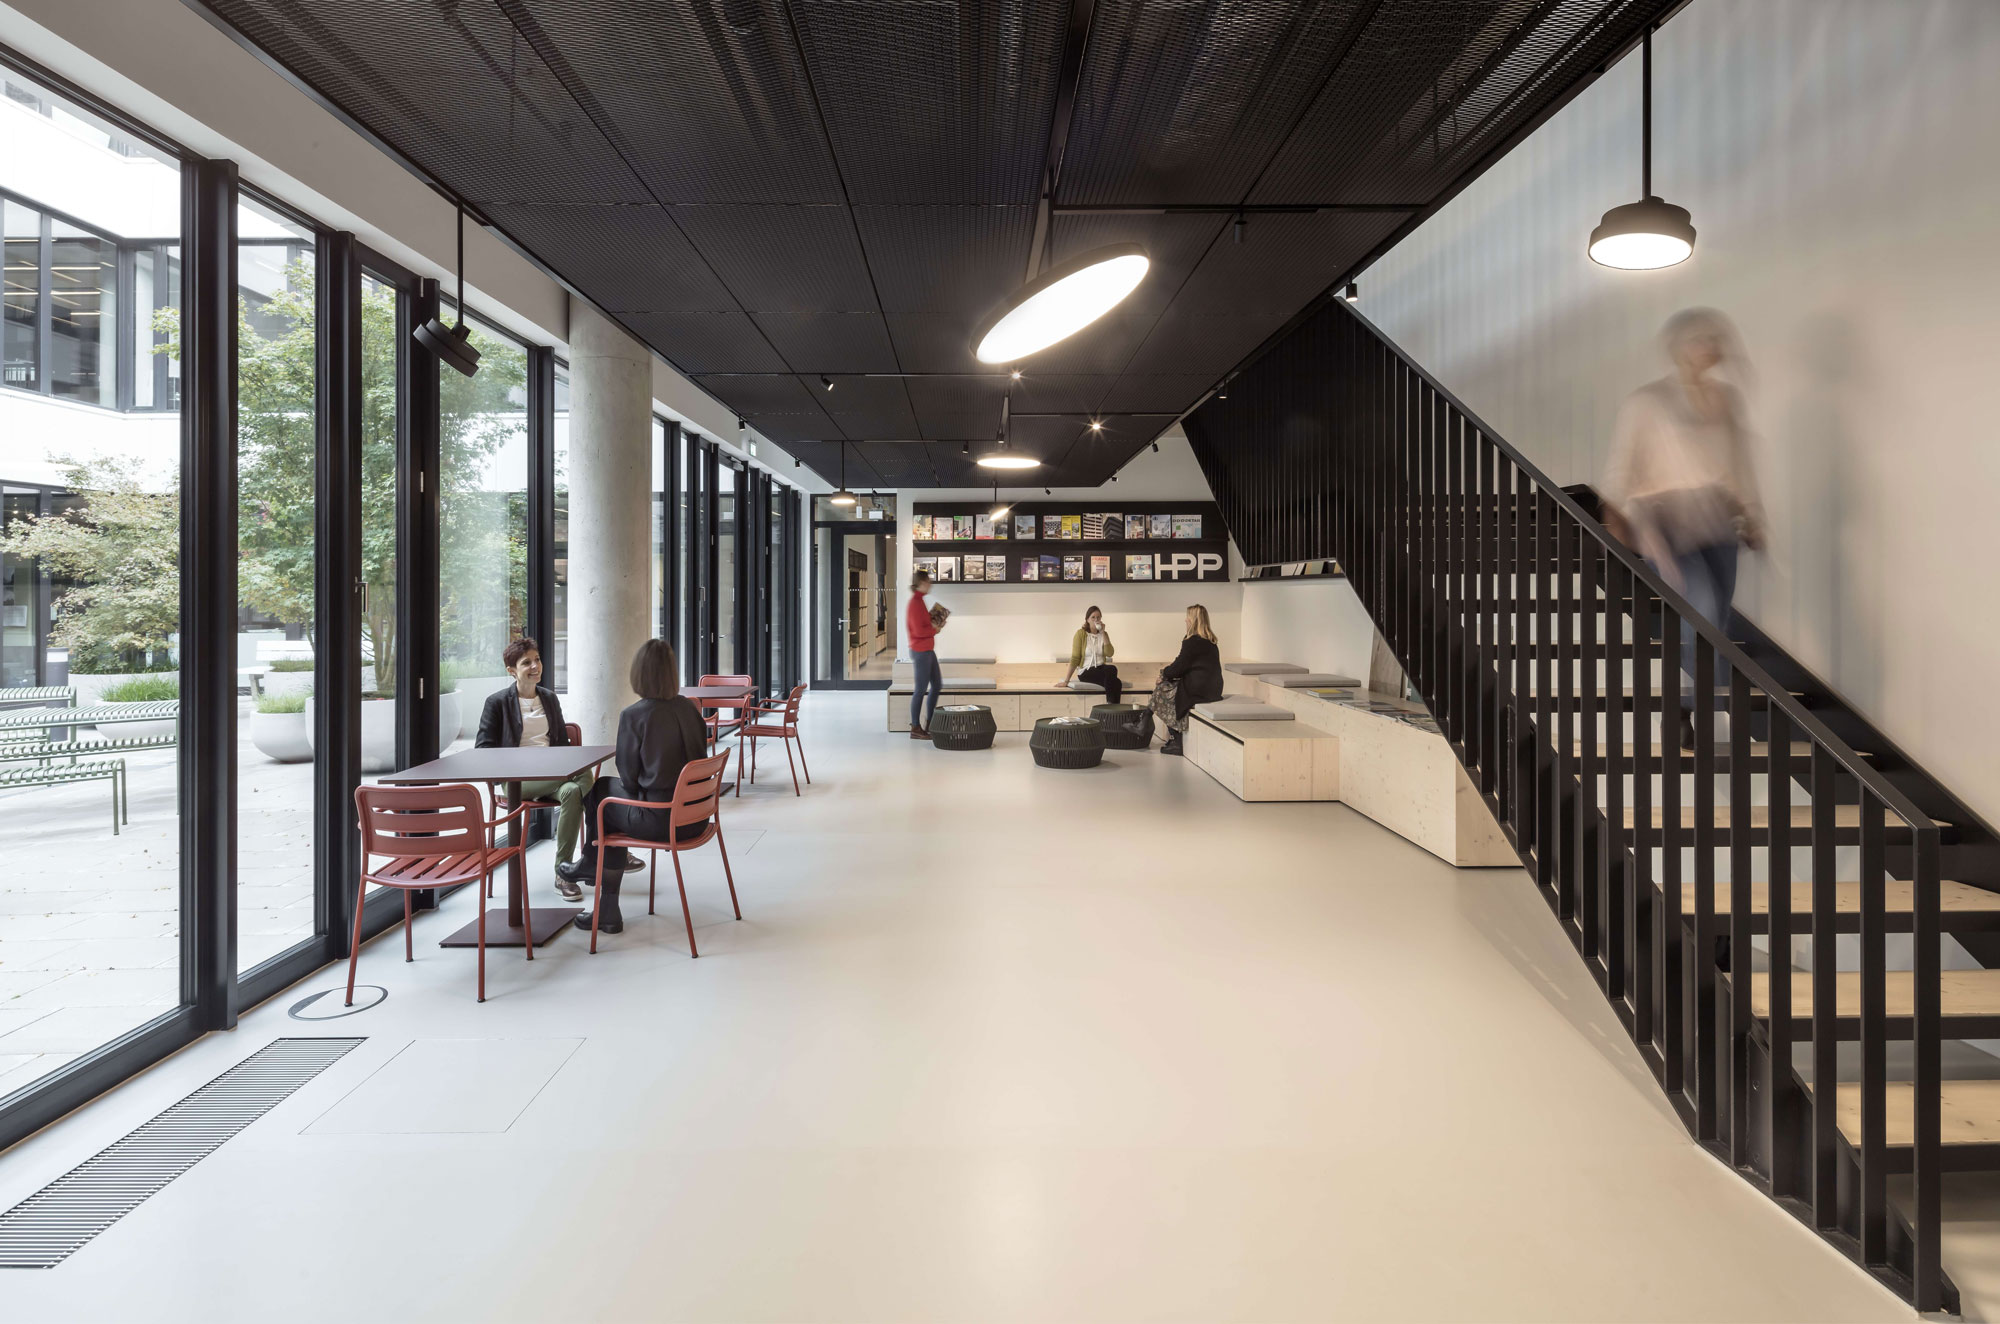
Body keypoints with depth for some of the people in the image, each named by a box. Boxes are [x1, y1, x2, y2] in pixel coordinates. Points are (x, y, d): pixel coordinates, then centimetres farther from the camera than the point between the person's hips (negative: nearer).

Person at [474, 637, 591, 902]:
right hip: (517, 779, -5)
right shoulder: (497, 702, 5)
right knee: (585, 774, -33)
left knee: (572, 791, -36)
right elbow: (483, 749, 1)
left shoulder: (549, 698, 20)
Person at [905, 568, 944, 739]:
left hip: (928, 650, 10)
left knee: (937, 685, 15)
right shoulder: (915, 603, -17)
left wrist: (934, 625, 4)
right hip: (921, 651, -10)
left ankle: (929, 724, 22)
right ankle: (915, 728, 4)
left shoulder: (919, 601, 13)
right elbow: (919, 631, -22)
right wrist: (934, 629, -7)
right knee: (921, 689, -4)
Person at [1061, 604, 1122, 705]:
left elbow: (1109, 653, -7)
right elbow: (1075, 658, -6)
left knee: (1112, 669, -34)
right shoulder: (1081, 633, -3)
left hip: (1100, 669, 4)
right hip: (1086, 672, -4)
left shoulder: (1104, 634, 9)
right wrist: (1066, 680, -12)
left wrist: (1103, 633, -9)